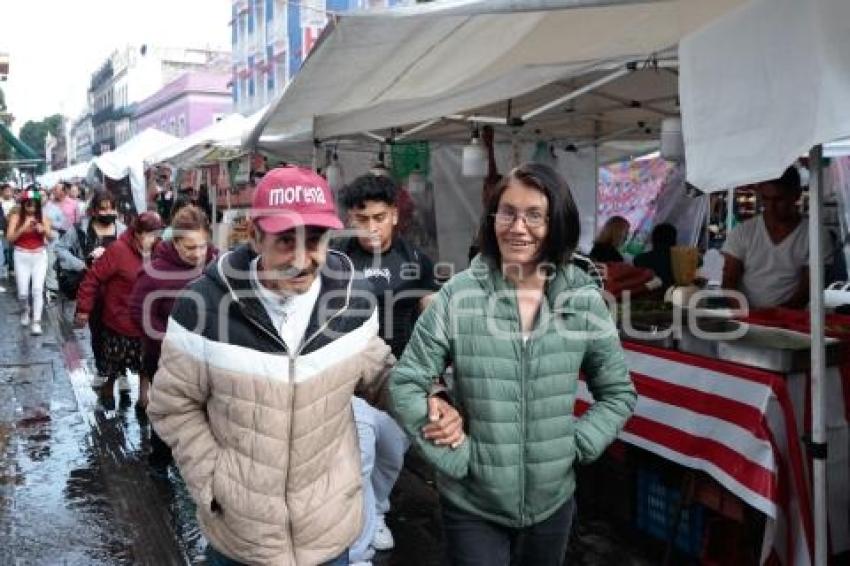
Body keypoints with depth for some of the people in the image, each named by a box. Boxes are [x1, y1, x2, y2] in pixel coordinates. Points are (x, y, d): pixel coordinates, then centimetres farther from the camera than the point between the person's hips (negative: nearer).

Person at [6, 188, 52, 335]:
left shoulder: (42, 217, 0)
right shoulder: (16, 216, -4)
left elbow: (50, 238, -3)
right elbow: (10, 238, -11)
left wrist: (44, 230, -23)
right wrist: (24, 227, -24)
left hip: (39, 256, 0)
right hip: (22, 257, 0)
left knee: (37, 289, -10)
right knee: (23, 292, 1)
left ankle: (36, 322, -5)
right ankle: (25, 311, 33)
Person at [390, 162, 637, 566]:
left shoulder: (585, 300, -5)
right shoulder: (458, 294, -13)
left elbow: (618, 393, 5)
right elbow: (405, 384, -9)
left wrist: (575, 445, -5)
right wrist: (453, 455, -13)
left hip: (552, 500, 3)